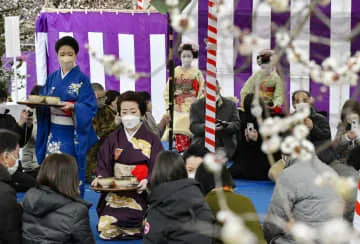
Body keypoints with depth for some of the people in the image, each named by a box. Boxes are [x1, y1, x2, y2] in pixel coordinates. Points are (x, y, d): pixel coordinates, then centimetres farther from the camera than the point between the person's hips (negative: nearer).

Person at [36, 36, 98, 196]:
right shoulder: (52, 78, 12)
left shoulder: (82, 79, -2)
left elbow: (90, 107, -10)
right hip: (53, 131, 4)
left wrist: (72, 106, -26)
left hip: (73, 133, -4)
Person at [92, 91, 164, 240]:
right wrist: (100, 178, -15)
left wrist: (147, 181, -23)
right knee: (106, 229, -16)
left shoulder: (151, 140, 1)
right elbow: (104, 165, 6)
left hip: (142, 193, -2)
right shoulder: (113, 139, 8)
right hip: (115, 193, 2)